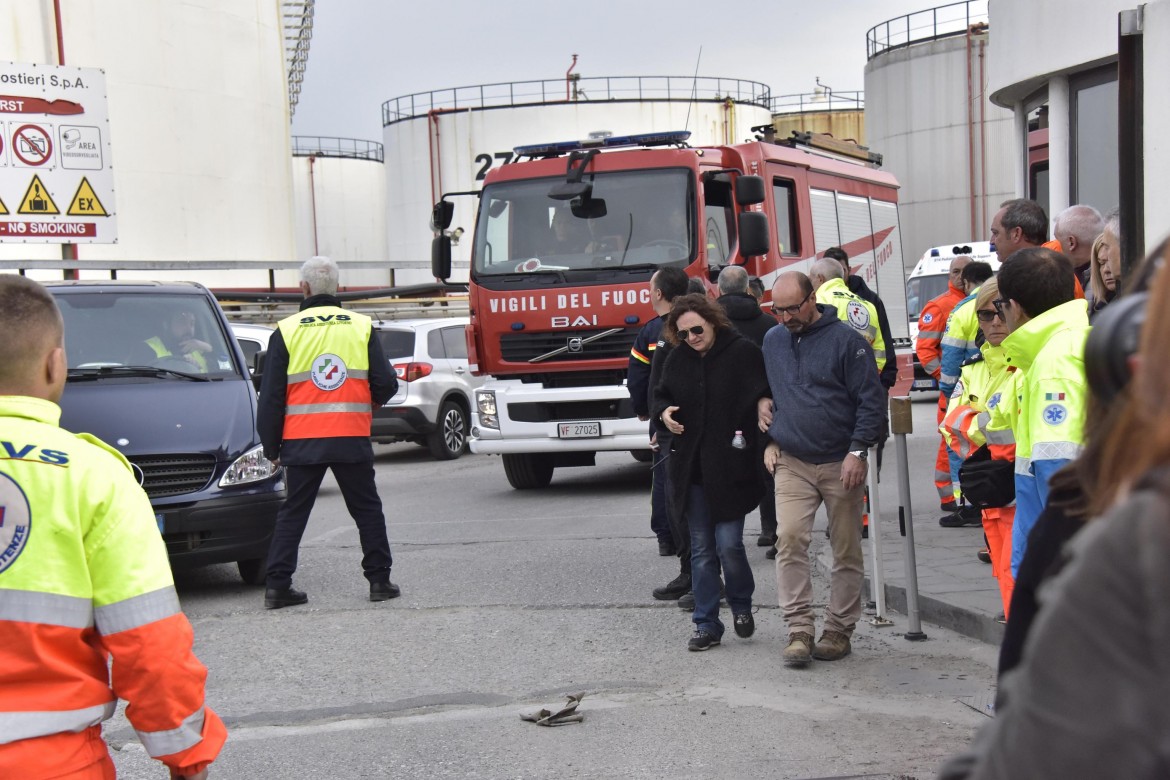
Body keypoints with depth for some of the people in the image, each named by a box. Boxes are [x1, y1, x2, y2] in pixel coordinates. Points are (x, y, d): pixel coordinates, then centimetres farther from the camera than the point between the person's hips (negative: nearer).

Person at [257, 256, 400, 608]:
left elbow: (271, 396, 1)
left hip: (301, 442, 0)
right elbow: (385, 385, 2)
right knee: (367, 510, 13)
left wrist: (271, 446, 8)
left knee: (293, 513, 9)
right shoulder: (362, 327, 2)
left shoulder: (287, 331, 1)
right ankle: (379, 580, 13)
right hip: (351, 438, 0)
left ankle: (277, 585, 6)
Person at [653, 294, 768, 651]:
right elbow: (661, 394, 22)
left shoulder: (744, 353, -8)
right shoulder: (677, 359, 7)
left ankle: (741, 604, 22)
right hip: (690, 467, 5)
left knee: (729, 544, -7)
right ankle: (706, 624, 16)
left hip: (730, 468, -5)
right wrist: (664, 411, 0)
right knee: (702, 549, 8)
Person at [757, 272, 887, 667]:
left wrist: (858, 452, -13)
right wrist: (771, 440, 13)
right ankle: (799, 630, -10)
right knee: (789, 538, -13)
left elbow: (872, 399, -7)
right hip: (792, 462, 3)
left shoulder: (845, 340, -7)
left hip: (841, 463, -3)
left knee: (846, 549, 5)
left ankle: (839, 630, 16)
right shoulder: (772, 341, 9)